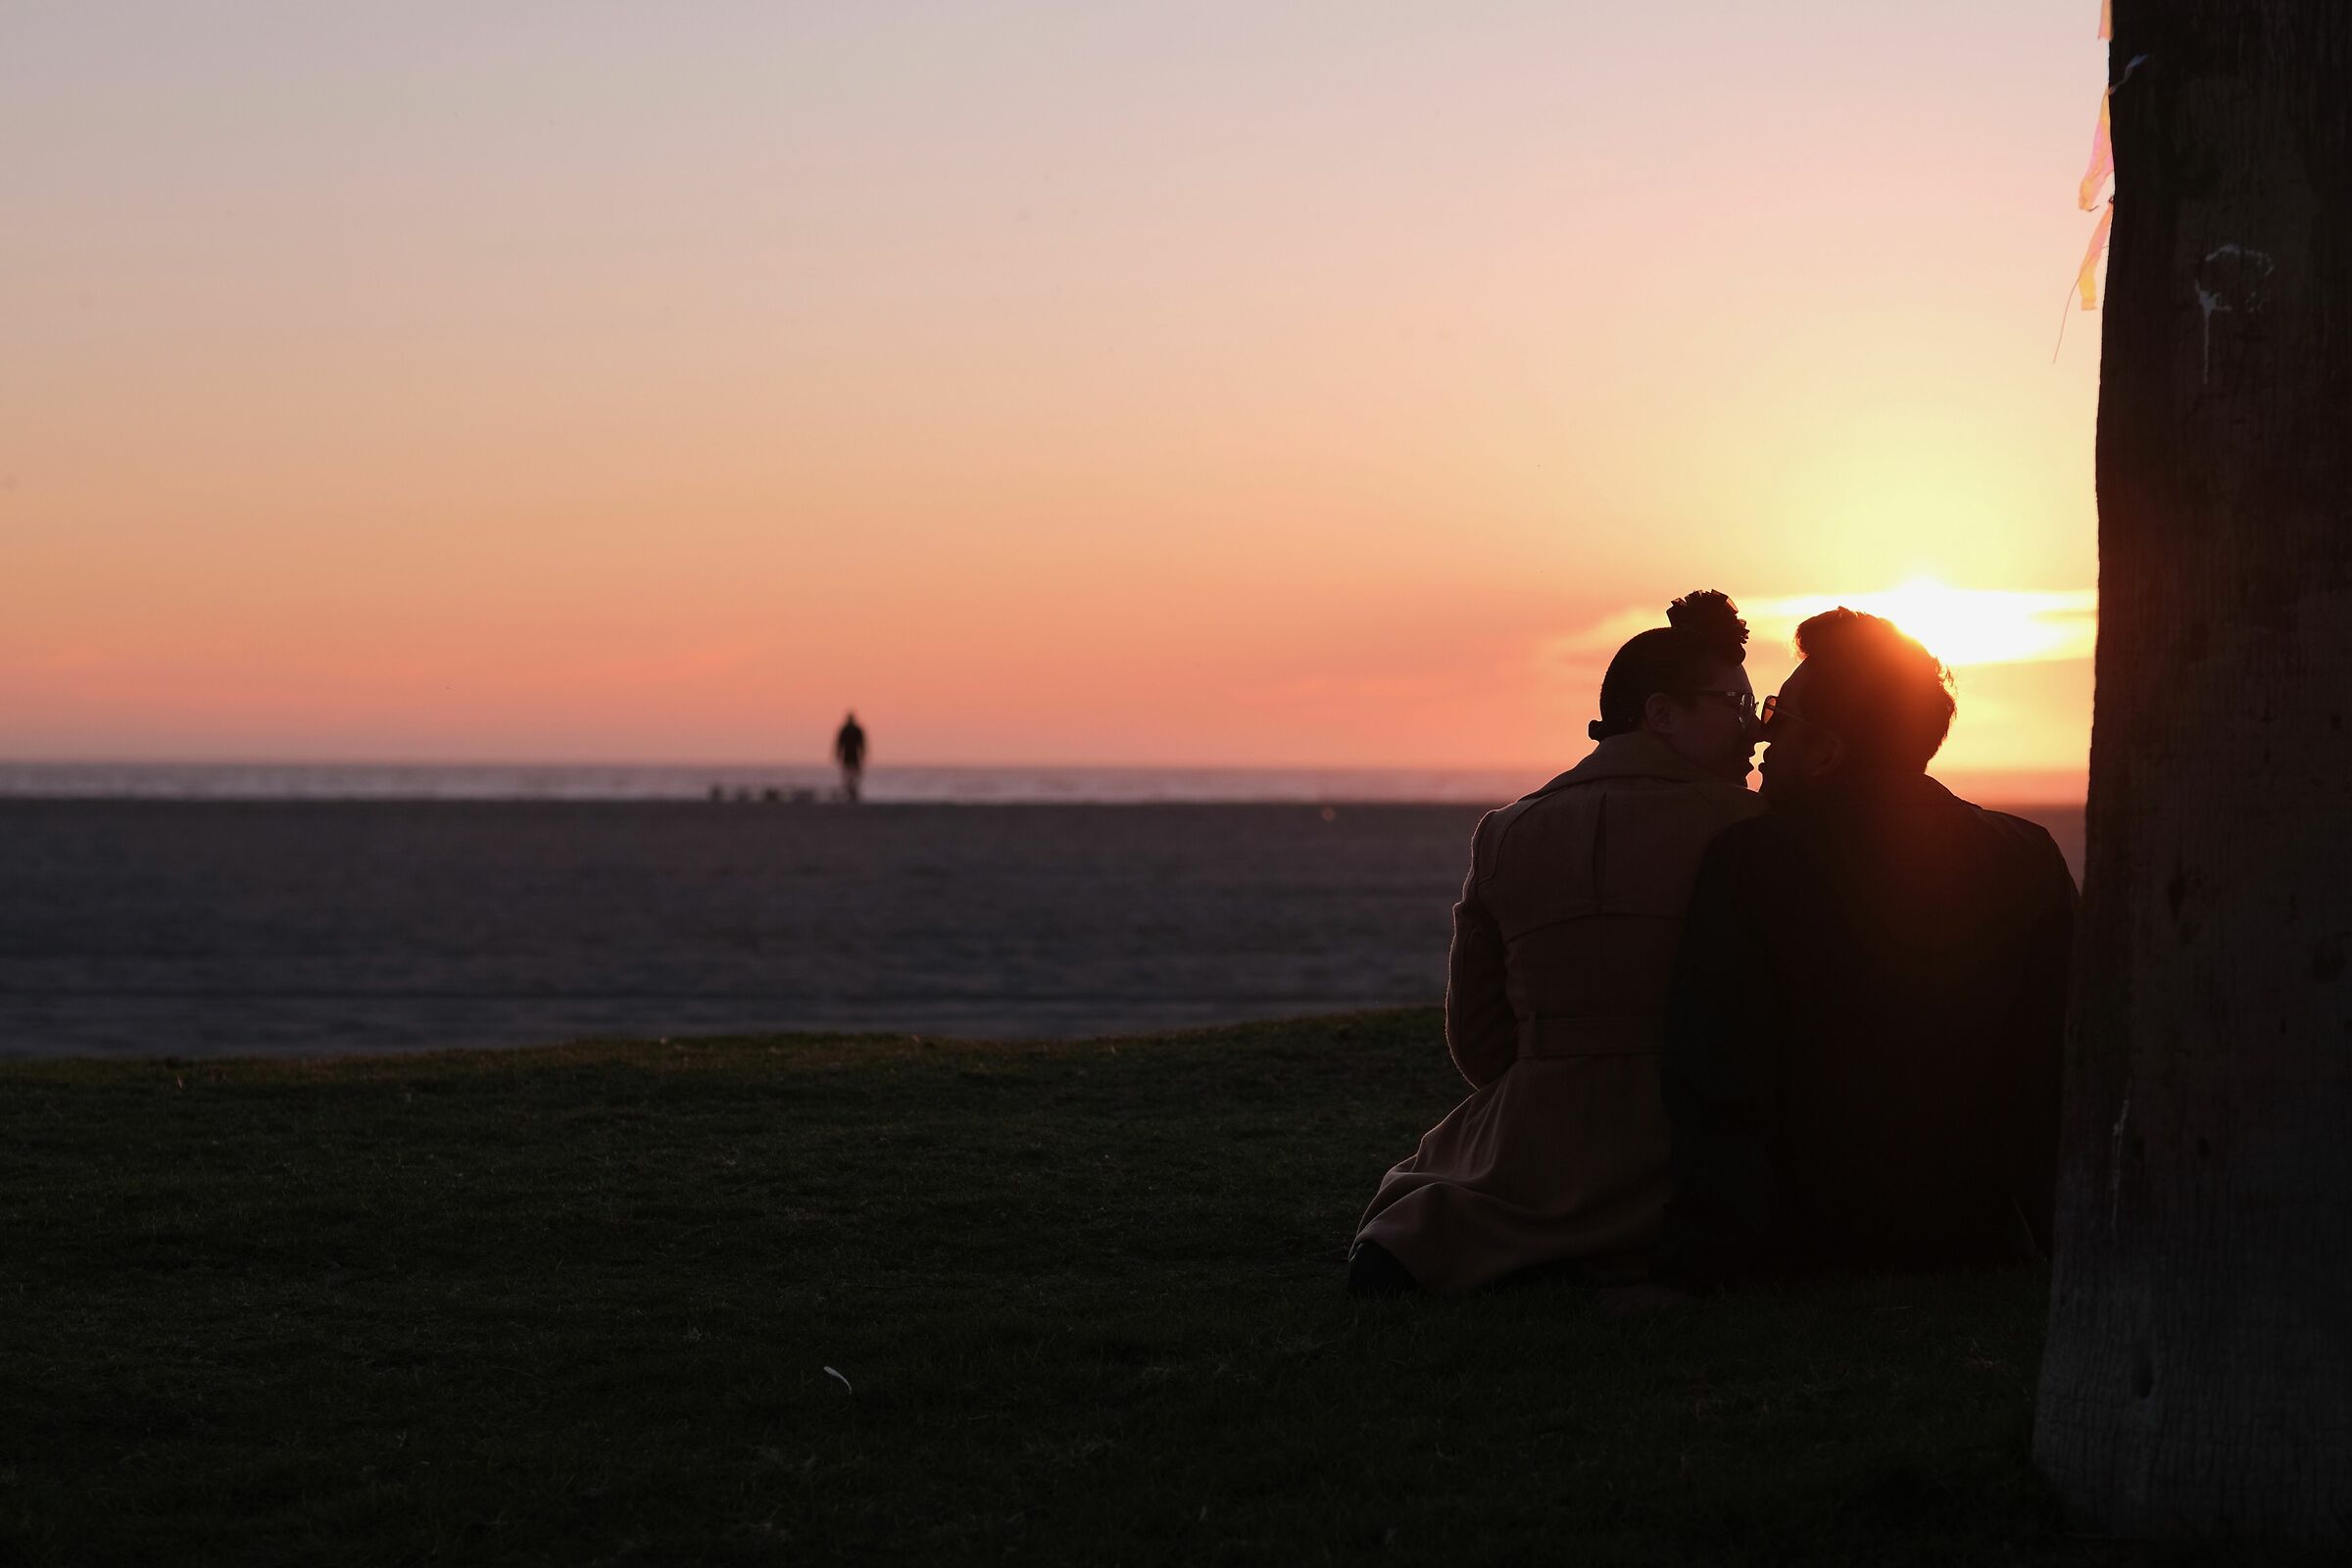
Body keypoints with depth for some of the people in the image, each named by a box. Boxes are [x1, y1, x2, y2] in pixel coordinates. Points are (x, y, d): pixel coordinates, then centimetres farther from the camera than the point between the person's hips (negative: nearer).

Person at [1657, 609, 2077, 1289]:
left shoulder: (1747, 864, -15)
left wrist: (1691, 1275, -13)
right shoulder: (2030, 862, -4)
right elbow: (2058, 1086, -2)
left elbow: (1717, 1102, -17)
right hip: (1977, 1248, 3)